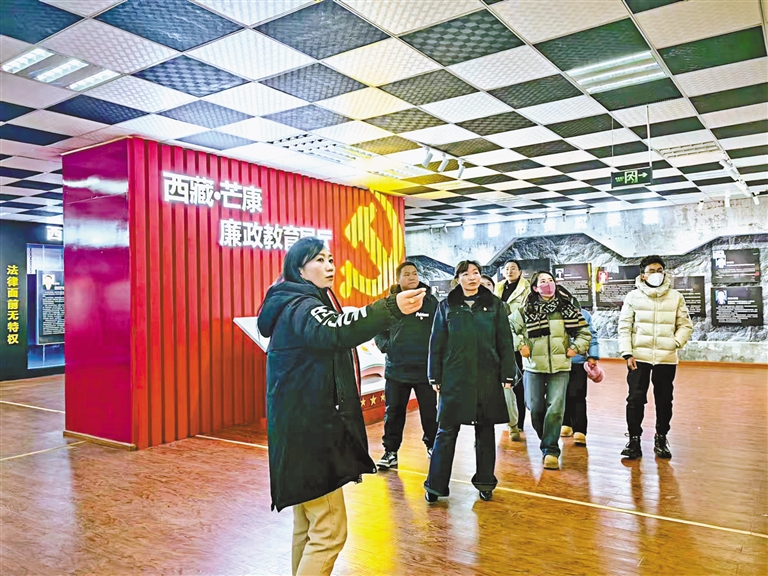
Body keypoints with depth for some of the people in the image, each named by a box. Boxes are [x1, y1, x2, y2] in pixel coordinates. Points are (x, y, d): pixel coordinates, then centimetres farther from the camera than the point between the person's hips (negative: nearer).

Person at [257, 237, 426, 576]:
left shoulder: (301, 305, 16)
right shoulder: (300, 306, -16)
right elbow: (334, 332, -38)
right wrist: (392, 307, -48)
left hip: (307, 429, 11)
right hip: (308, 432, -11)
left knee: (308, 526, 18)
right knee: (329, 532, -9)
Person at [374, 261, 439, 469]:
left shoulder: (430, 301, 1)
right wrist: (386, 345, -7)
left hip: (425, 367, 0)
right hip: (396, 368, 1)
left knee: (429, 411, 11)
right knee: (394, 412, 8)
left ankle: (432, 445, 32)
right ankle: (391, 451, 20)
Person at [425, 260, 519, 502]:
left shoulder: (494, 305, 5)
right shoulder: (447, 306, 5)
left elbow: (505, 342, 4)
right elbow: (436, 344, 5)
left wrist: (508, 374, -1)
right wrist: (436, 377, 2)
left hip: (487, 378, 1)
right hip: (454, 378, 0)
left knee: (485, 431, 11)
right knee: (446, 431, 2)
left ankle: (485, 482, 25)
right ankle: (436, 485, 12)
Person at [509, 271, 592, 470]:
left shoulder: (567, 307, 4)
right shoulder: (526, 309, 0)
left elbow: (584, 331, 11)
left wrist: (575, 348, 0)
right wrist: (520, 345, -3)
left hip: (560, 366, 0)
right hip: (534, 366, 0)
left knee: (555, 409, -7)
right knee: (535, 408, 6)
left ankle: (550, 450, 3)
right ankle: (546, 440, 30)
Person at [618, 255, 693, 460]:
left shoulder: (675, 297, 4)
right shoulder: (633, 297, 0)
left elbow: (686, 325, 7)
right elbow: (624, 327, 0)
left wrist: (675, 343, -9)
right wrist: (627, 354, -7)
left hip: (666, 358, 2)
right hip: (639, 357, -1)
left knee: (664, 400, 10)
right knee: (635, 399, -1)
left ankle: (661, 439, 26)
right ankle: (634, 439, 12)